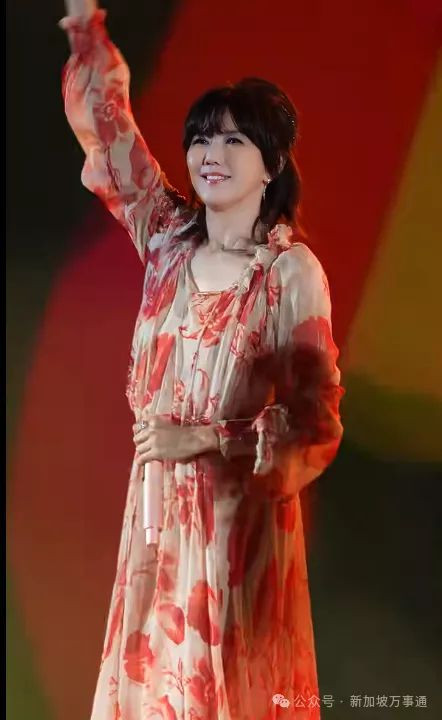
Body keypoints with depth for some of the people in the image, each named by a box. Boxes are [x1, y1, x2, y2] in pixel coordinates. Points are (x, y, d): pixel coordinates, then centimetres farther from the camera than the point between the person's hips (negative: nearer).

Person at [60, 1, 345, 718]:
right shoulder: (168, 239, 2)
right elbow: (109, 126, 11)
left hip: (241, 509, -5)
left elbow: (314, 419, -12)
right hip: (157, 500, 5)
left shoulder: (293, 271, -12)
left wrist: (205, 439, -19)